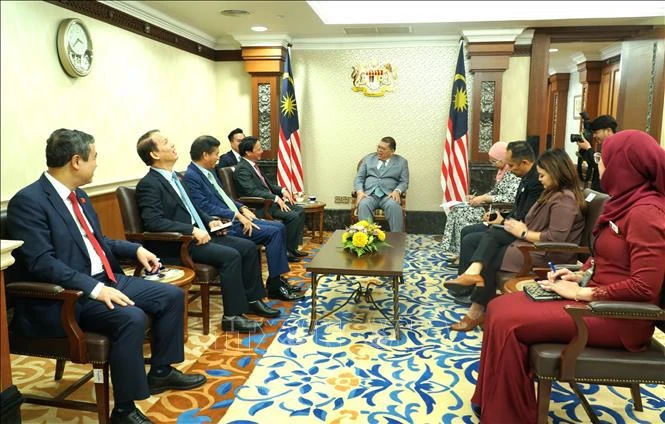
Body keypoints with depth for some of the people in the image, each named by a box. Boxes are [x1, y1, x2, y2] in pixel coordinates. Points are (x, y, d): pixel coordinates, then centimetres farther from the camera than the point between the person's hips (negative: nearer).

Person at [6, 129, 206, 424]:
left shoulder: (78, 195, 13)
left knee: (172, 296, 3)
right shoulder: (28, 201, -15)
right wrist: (93, 288, -29)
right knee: (131, 318, -32)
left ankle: (161, 371, 20)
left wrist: (136, 249, 12)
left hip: (107, 279, 9)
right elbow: (41, 263, -23)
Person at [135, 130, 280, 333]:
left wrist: (209, 220, 8)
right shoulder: (148, 184, -12)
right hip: (178, 244, -9)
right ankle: (232, 316, -16)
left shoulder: (174, 177, 16)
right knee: (230, 255, -25)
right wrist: (192, 230, -26)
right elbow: (153, 221, -24)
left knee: (248, 247, 1)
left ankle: (252, 300, 12)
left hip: (198, 235, 9)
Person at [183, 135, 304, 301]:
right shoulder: (191, 177, -13)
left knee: (279, 227, 1)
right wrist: (237, 216, -21)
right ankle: (275, 285, -9)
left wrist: (242, 208, 5)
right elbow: (206, 208, -21)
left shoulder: (210, 171, 16)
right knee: (273, 233, -18)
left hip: (236, 217, 10)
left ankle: (277, 279, 5)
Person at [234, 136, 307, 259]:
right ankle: (288, 251, -6)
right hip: (260, 207, -10)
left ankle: (294, 247, 8)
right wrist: (276, 198, -24)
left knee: (300, 211, 5)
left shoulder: (254, 165, 14)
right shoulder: (242, 169, -15)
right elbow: (252, 191, -25)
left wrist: (282, 190, 5)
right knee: (293, 216, -21)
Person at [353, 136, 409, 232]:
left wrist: (397, 191, -15)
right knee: (363, 205, -34)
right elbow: (359, 178, 13)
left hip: (388, 195, -1)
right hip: (369, 194, 1)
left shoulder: (401, 162, 15)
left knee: (393, 205, -35)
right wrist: (360, 191, -8)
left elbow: (404, 182, 8)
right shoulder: (368, 158, 19)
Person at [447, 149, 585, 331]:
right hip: (535, 245, 10)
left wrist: (524, 233, -16)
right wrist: (523, 226, -3)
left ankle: (477, 311, 8)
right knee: (492, 236, -5)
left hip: (548, 255, -10)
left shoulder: (564, 200, -18)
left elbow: (556, 239, -26)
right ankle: (473, 271, -25)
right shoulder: (554, 193, 15)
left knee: (492, 259, -6)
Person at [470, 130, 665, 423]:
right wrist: (579, 276, 6)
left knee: (507, 324, -19)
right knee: (499, 307, 1)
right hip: (599, 300, 10)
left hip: (618, 317, -10)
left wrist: (581, 293, -18)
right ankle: (493, 400, 12)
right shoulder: (627, 203, 11)